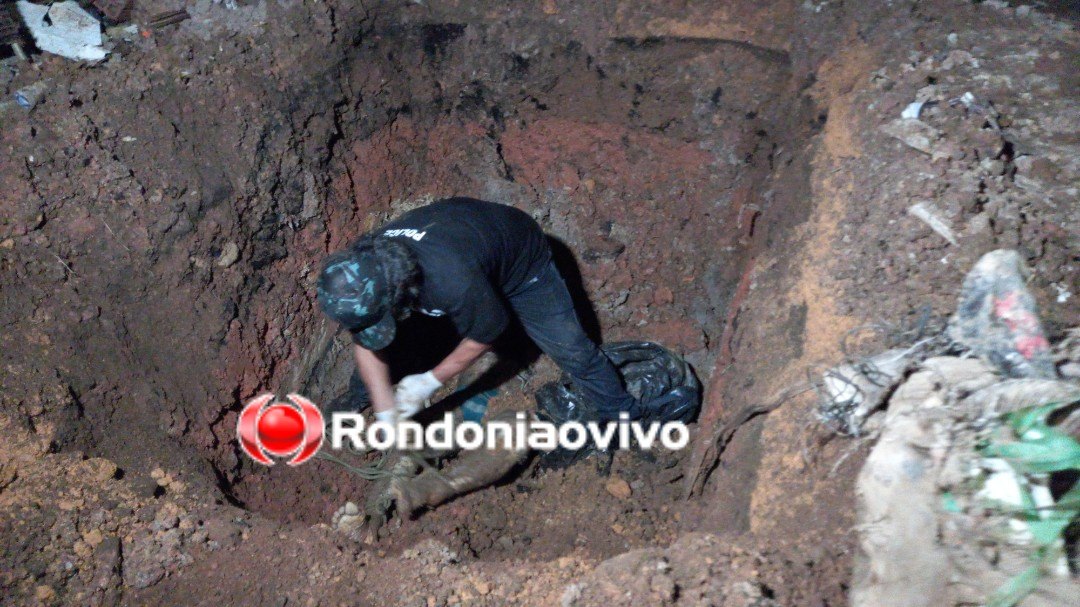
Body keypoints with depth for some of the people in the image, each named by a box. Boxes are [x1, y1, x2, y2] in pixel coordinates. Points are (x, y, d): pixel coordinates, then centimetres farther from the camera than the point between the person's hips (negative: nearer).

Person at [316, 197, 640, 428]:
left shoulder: (452, 280, -48)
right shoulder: (362, 271, -28)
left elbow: (487, 332, -27)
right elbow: (366, 343, -11)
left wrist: (431, 381, -21)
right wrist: (385, 412, -14)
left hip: (520, 256, -5)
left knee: (569, 346, -5)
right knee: (371, 329, 6)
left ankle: (621, 413, 18)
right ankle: (362, 393, 35)